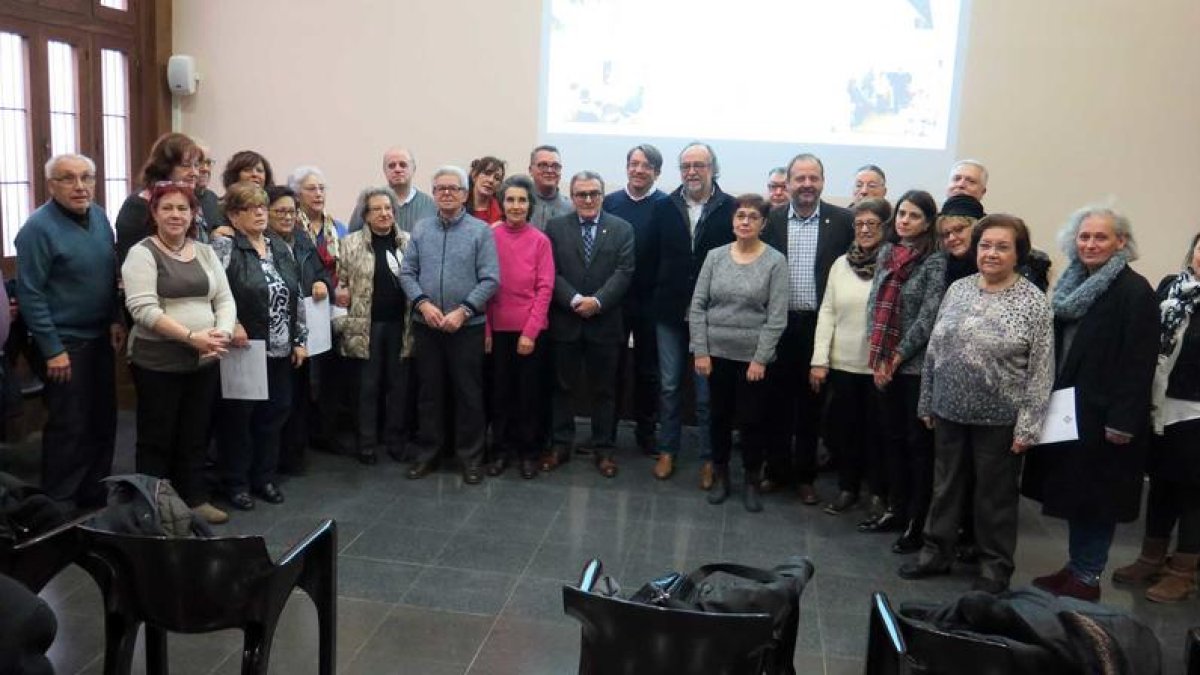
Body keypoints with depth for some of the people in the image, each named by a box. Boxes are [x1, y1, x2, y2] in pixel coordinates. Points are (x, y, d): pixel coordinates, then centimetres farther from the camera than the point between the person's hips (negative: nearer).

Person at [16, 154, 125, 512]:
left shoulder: (99, 217, 4)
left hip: (99, 337, 7)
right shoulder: (38, 227, -17)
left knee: (103, 421, 14)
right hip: (64, 343, -7)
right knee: (69, 427, 0)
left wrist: (116, 320, 7)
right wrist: (52, 350, -18)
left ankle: (95, 495, 29)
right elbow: (29, 294, -17)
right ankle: (60, 507, 15)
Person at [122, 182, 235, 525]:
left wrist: (222, 333, -13)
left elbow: (224, 299, 7)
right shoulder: (142, 253, -7)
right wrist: (191, 336, -24)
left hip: (204, 362, 5)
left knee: (196, 435, 14)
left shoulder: (205, 252, 11)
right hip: (157, 362, -5)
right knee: (157, 438, 6)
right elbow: (143, 308, -18)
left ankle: (195, 499, 27)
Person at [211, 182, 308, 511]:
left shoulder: (280, 246, 11)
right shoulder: (224, 246, -8)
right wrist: (232, 324, -22)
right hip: (243, 348, -6)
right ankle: (236, 483, 18)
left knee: (274, 413, 11)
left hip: (279, 349, 6)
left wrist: (299, 339, 11)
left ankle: (264, 477, 25)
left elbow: (295, 296, 14)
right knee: (238, 416, 4)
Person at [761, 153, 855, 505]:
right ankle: (777, 469, 23)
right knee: (778, 400, 9)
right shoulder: (771, 219, 2)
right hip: (778, 323, 1)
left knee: (810, 403, 8)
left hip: (819, 324, -1)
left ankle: (805, 475, 21)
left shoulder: (843, 220, -1)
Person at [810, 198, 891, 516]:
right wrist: (819, 359, 0)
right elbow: (827, 312, 5)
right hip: (843, 362, 4)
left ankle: (879, 492, 25)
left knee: (877, 430, 9)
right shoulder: (841, 264, 5)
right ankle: (847, 488, 27)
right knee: (844, 428, 12)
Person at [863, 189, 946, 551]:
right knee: (893, 437, 14)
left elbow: (928, 318, -14)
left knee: (920, 442, 3)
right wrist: (878, 357, 0)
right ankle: (896, 509, 27)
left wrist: (896, 358, -10)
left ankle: (918, 522, 12)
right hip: (887, 364, 6)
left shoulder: (935, 262, -9)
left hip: (917, 365, -6)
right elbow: (874, 304, 8)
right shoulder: (886, 253, 9)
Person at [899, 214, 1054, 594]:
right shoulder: (957, 289, 4)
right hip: (950, 412, 4)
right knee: (946, 487, 16)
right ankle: (937, 552, 31)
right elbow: (933, 350, 9)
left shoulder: (1033, 302, -8)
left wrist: (1028, 425, -13)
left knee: (995, 495, 10)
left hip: (999, 419, -4)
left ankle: (995, 567, 26)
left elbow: (1041, 370, -10)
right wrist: (926, 403, 10)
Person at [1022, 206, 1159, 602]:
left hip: (1102, 414, -7)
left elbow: (1140, 362, -16)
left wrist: (1123, 420, -19)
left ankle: (1087, 578, 15)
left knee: (1095, 495, 3)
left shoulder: (1135, 291, -11)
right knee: (1073, 491, 14)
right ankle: (1074, 567, 26)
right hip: (1065, 408, 7)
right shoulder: (1073, 283, 10)